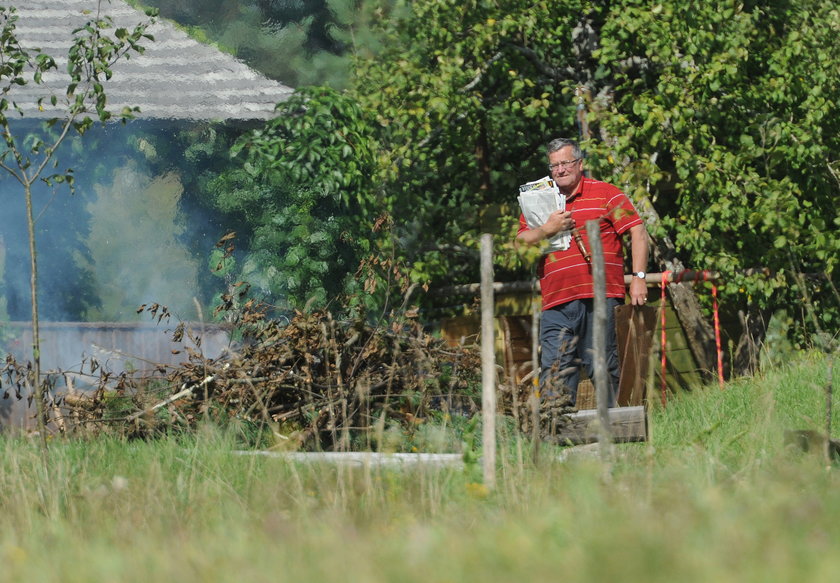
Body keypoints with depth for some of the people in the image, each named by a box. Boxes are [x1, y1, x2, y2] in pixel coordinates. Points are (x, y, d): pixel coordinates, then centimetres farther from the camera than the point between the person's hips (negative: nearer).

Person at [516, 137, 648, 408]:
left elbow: (638, 232, 3)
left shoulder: (604, 194, 8)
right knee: (554, 372, -5)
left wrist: (638, 278, -6)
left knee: (604, 369, -2)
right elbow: (520, 243, 13)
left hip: (600, 297, -3)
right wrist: (547, 230, -5)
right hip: (556, 304, 3)